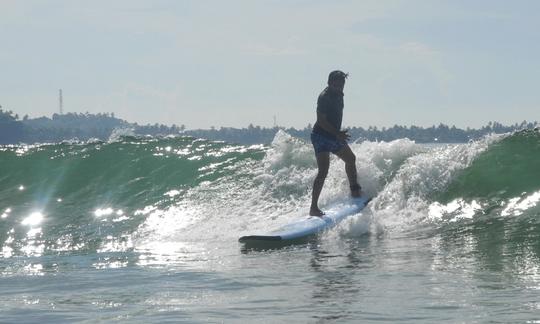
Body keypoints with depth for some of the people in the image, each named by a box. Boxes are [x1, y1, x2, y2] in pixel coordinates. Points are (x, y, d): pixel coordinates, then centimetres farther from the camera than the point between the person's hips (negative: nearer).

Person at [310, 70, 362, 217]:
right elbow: (321, 121, -26)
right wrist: (337, 133, -31)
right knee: (323, 171, -19)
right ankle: (314, 208, -22)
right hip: (321, 137, -10)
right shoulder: (324, 97, -22)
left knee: (350, 159, 27)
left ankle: (354, 190, 50)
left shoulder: (339, 95, 6)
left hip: (334, 135, 10)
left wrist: (339, 133, 22)